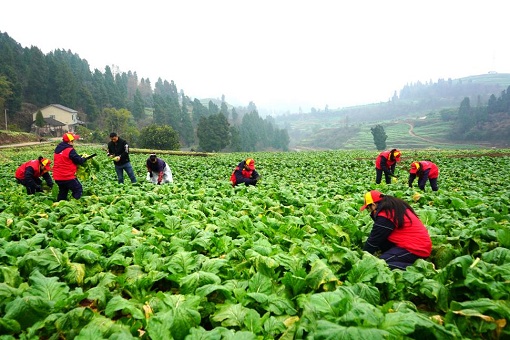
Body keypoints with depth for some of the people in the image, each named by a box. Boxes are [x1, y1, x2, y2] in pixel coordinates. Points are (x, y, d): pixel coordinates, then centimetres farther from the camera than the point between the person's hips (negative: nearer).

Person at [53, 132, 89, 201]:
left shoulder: (58, 149, 11)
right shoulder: (70, 150, -16)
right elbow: (79, 161, -12)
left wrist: (79, 157, 13)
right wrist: (85, 159, 8)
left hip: (58, 177, 9)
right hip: (67, 177, -9)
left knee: (62, 192, 22)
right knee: (78, 190, 0)